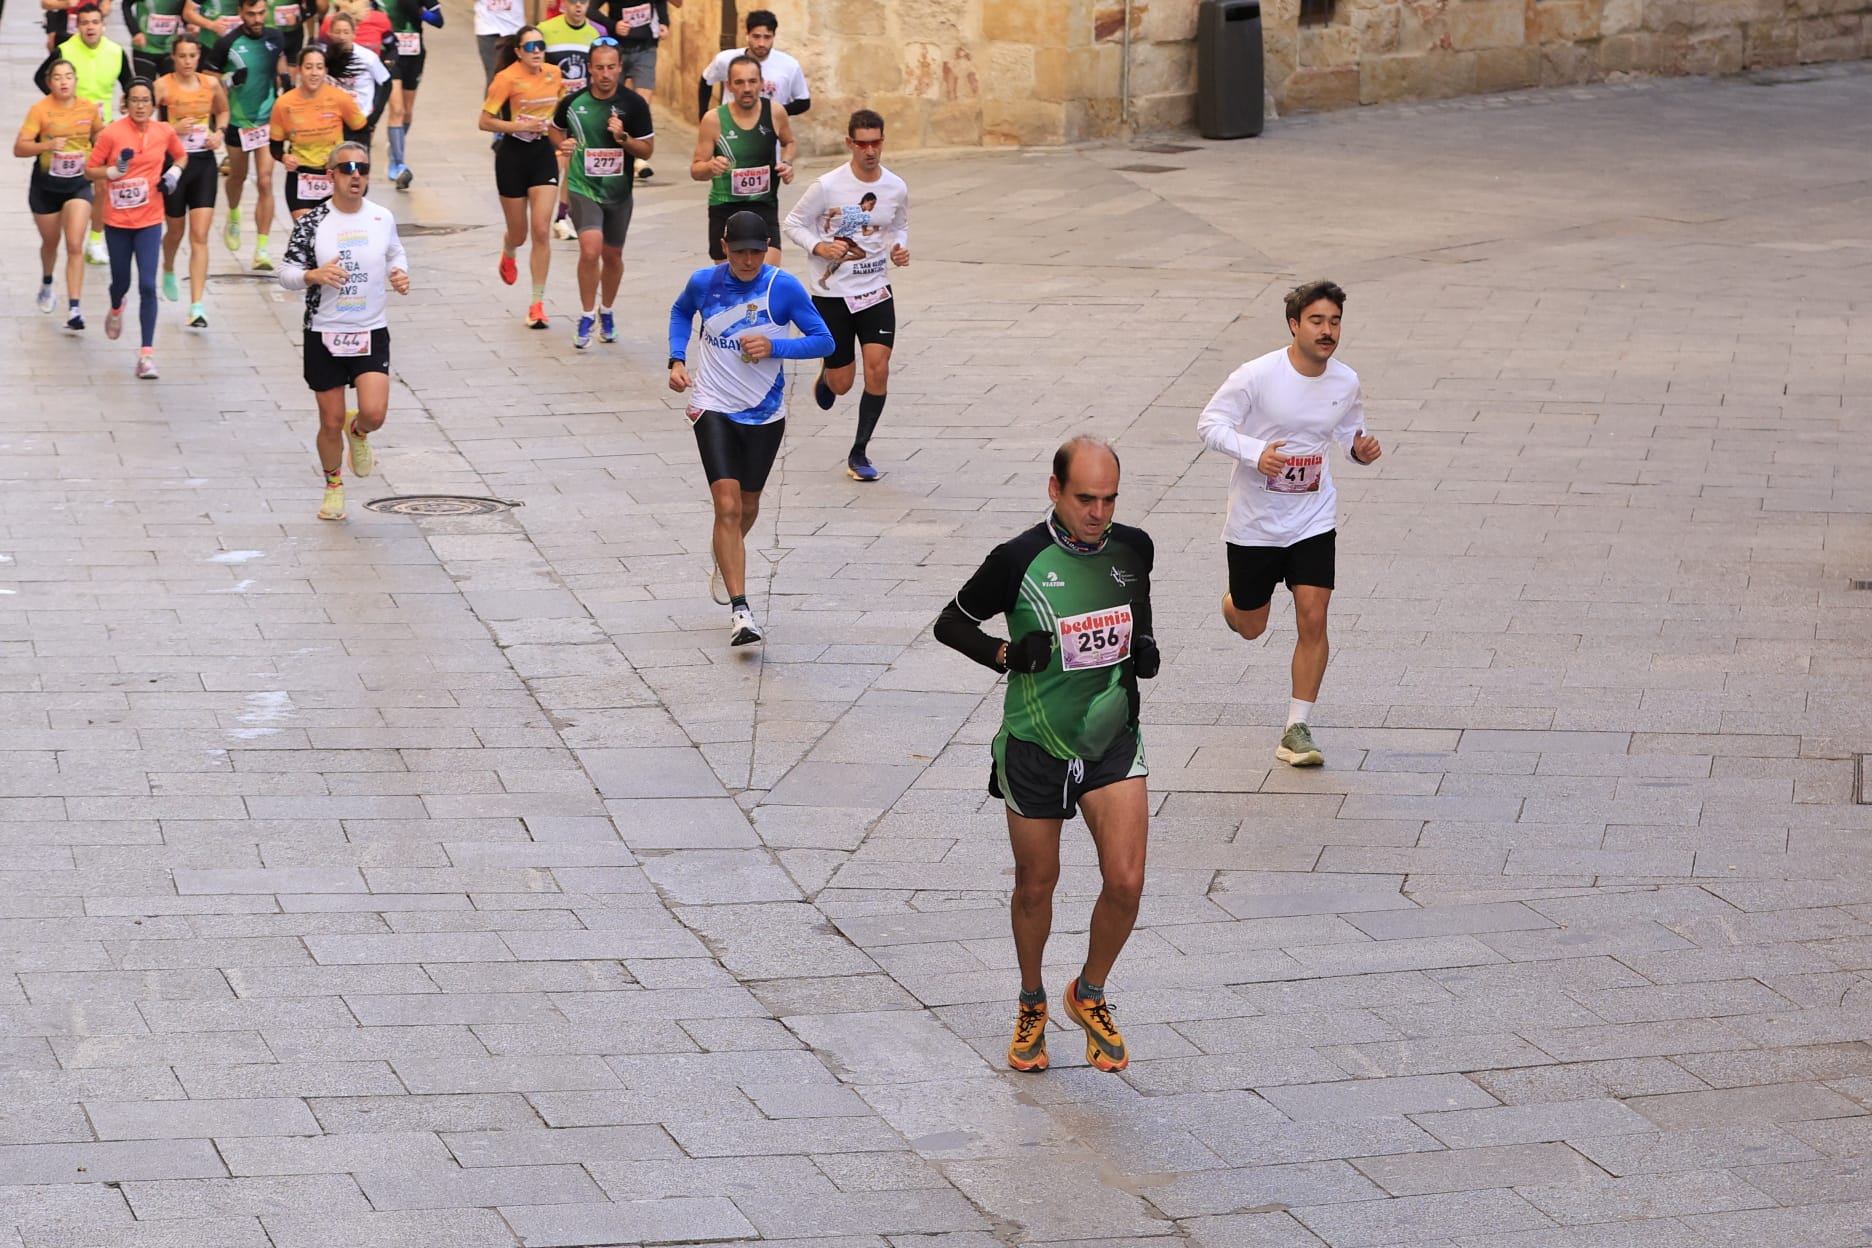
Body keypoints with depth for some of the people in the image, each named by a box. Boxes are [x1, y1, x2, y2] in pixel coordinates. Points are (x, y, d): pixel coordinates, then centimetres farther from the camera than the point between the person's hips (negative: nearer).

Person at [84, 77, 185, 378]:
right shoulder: (112, 133, -12)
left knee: (147, 285, -11)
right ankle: (116, 309, 53)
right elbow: (90, 170, -6)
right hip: (117, 220, -1)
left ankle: (147, 354, -9)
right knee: (121, 282, 14)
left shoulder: (164, 132, -4)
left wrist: (174, 172, -3)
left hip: (149, 221, 1)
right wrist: (114, 171, -23)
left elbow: (180, 155, 17)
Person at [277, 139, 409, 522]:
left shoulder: (382, 218, 0)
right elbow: (286, 274, -4)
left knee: (374, 412, -15)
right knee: (331, 422, 5)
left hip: (372, 332, 1)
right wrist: (315, 275, -25)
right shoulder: (312, 222, -8)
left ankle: (358, 433, 22)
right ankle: (334, 486, 29)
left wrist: (400, 276, -3)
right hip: (324, 335, -1)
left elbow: (395, 254, 19)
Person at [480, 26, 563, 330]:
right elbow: (485, 121, -14)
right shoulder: (507, 79, -14)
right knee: (519, 233, 9)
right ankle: (508, 254, 50)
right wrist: (523, 125, -22)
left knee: (541, 230, -9)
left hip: (544, 154, 3)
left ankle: (538, 304, -3)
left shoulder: (553, 74, 0)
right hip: (513, 155, -3)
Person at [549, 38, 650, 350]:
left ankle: (606, 313, 38)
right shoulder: (573, 102, -5)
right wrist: (563, 144, -6)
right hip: (583, 187, -2)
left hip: (618, 192, 2)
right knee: (591, 249, -20)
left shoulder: (634, 104, -7)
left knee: (612, 256, 14)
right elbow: (556, 128, 16)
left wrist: (623, 138, -20)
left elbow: (647, 150, -2)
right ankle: (587, 317, -6)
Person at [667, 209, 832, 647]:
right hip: (714, 409, -1)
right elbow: (681, 312, 18)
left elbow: (824, 341, -8)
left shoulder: (784, 287, -12)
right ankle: (739, 611, -19)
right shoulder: (704, 282, -6)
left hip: (765, 414, 1)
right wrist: (677, 359, 3)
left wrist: (774, 347, -23)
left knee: (747, 507, 17)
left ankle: (724, 561, 51)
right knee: (728, 507, -15)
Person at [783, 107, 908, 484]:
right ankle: (825, 377, 44)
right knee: (842, 383, 3)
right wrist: (819, 247, -19)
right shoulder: (828, 187, -14)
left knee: (878, 368, -12)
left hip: (875, 291, 2)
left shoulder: (896, 188, -3)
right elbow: (794, 223, -2)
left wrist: (900, 247, -5)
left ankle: (859, 453, 2)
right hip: (831, 293, -2)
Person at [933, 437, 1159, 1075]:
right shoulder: (1018, 560, -15)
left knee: (1126, 881, -10)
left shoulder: (1133, 549, -2)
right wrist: (1006, 653, -21)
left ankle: (1090, 994, 17)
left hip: (1113, 739, 2)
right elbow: (951, 622, -4)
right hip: (1035, 746, -2)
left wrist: (1145, 651, -3)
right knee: (1036, 886, 10)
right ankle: (1031, 1006, 35)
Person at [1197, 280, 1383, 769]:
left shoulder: (1345, 381, -4)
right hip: (1255, 521, -2)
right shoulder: (1258, 375, -18)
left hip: (1313, 520, 2)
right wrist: (1254, 452, -29)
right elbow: (1209, 422, -12)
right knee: (1250, 627, 12)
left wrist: (1360, 447, -10)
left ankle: (1297, 730, 0)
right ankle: (1235, 599, 52)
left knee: (1312, 621, -10)